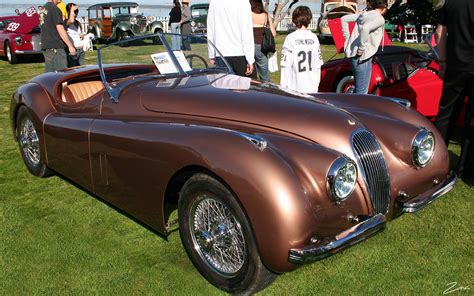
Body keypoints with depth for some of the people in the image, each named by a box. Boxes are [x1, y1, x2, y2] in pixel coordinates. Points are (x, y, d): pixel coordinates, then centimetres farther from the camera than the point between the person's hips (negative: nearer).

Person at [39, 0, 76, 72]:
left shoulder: (43, 8, 17)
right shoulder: (54, 8, -10)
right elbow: (60, 29, -16)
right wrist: (70, 46, -15)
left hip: (45, 46, 9)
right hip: (55, 47, -9)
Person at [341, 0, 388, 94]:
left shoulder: (363, 14, 12)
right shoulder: (379, 19, -13)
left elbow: (344, 19, 19)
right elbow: (365, 29, -32)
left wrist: (347, 38, 16)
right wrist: (361, 48, -21)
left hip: (353, 55, 9)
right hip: (362, 58, -9)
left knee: (359, 89, 21)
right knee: (361, 92, 0)